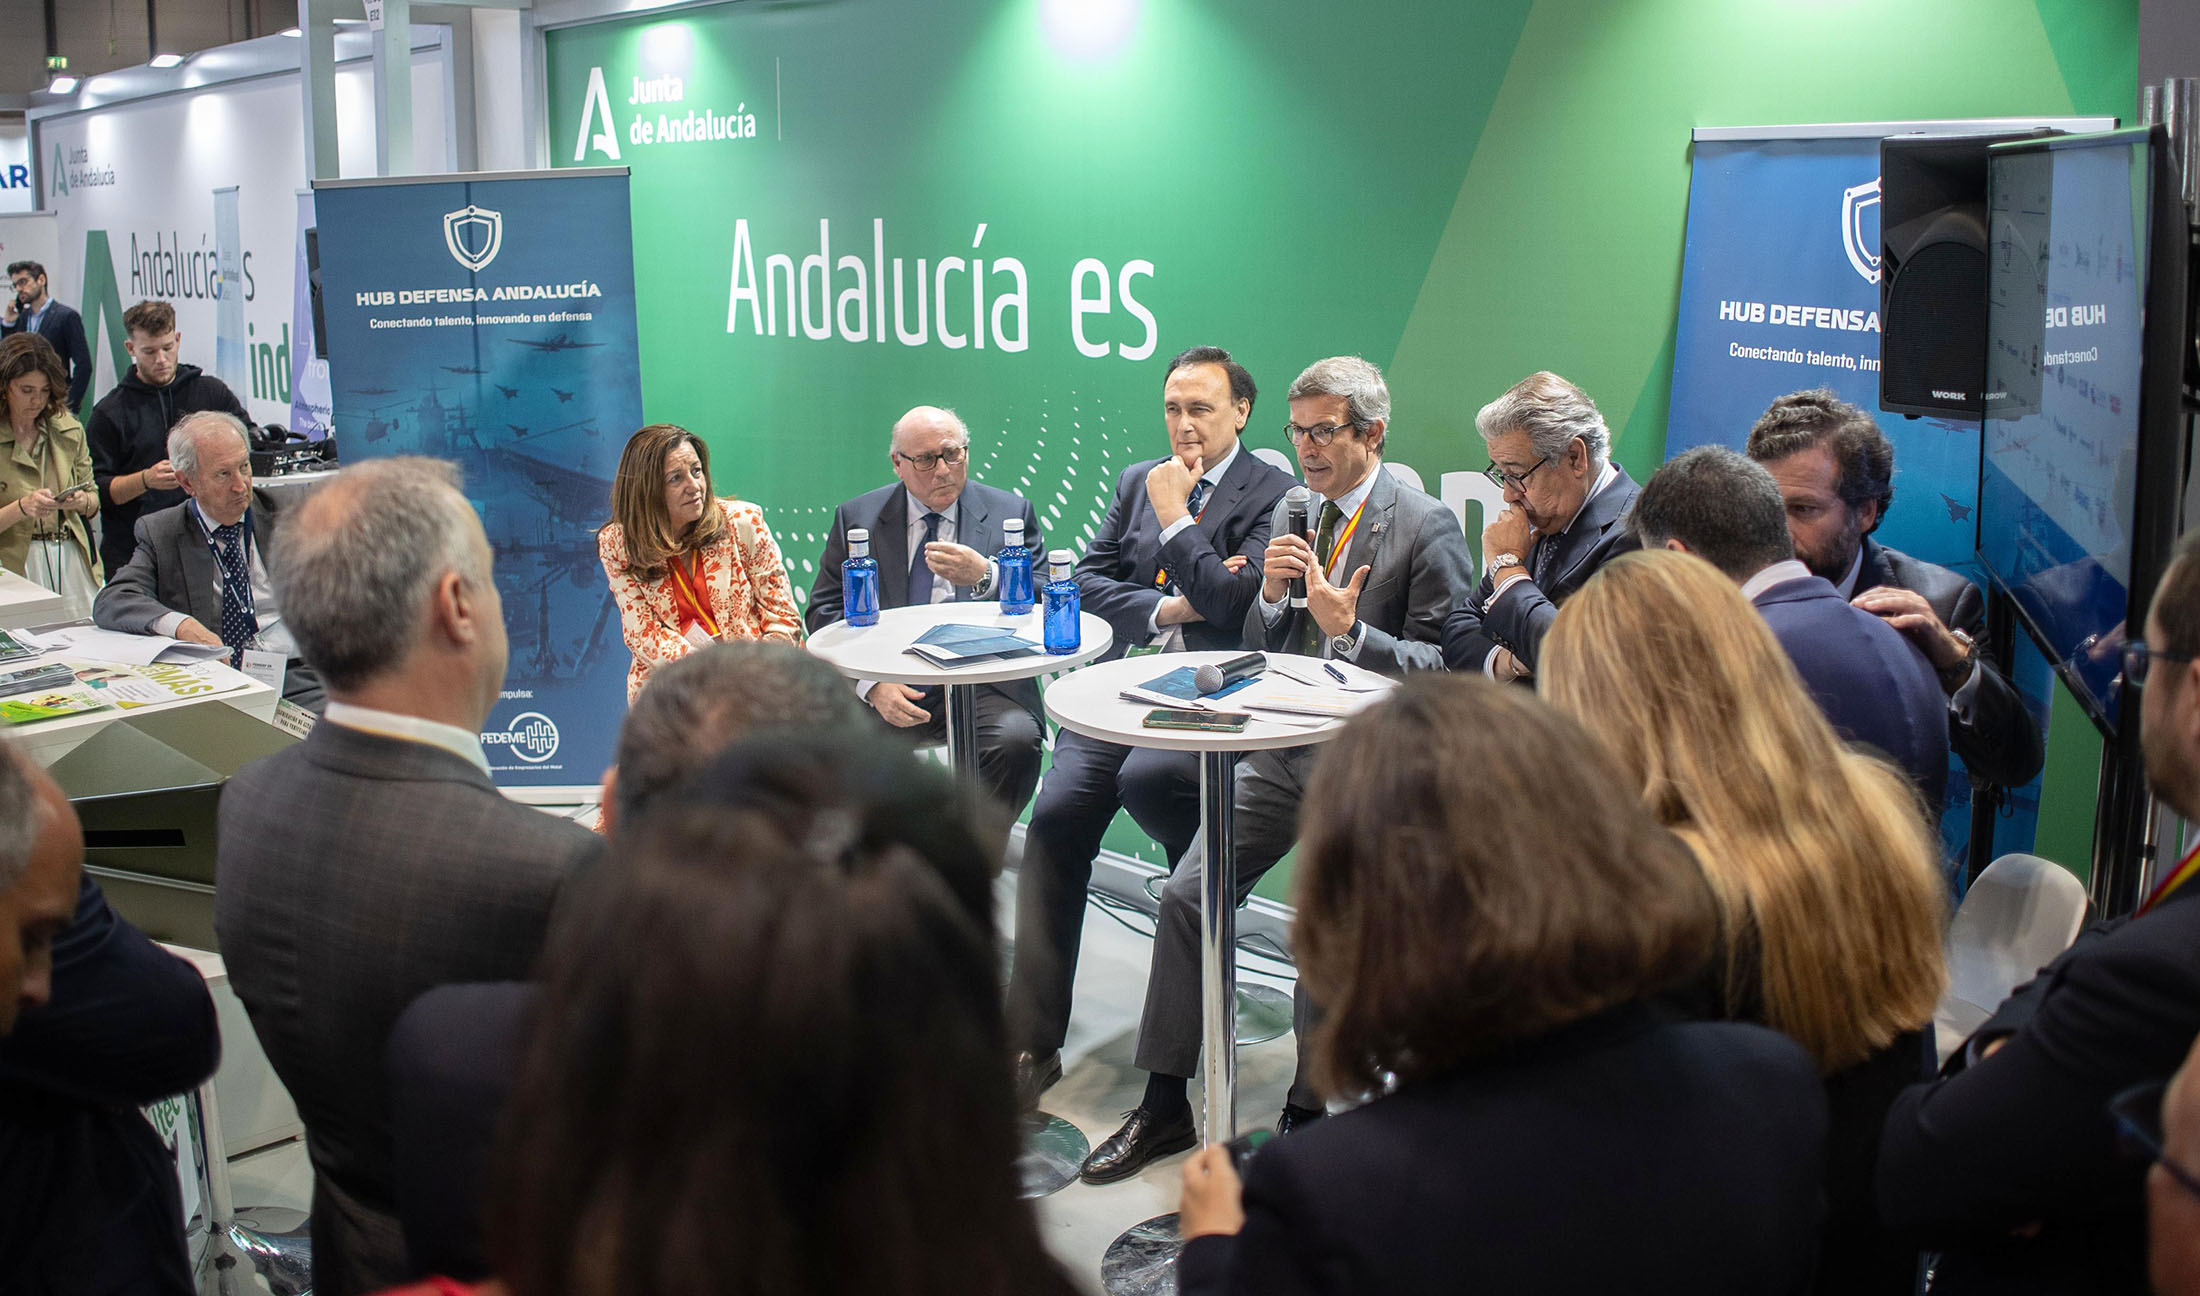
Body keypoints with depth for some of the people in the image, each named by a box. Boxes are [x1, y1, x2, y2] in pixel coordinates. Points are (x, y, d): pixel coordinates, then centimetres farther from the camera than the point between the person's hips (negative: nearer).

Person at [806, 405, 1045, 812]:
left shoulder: (1011, 514, 8)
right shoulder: (856, 518, 11)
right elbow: (824, 611, 5)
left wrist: (985, 577, -20)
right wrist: (872, 683, -12)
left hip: (982, 687, -1)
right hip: (886, 685, 1)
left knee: (1016, 741, -31)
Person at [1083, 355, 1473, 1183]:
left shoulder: (1426, 528, -8)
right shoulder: (1293, 516, 12)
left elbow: (1443, 667, -12)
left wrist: (1349, 631, -22)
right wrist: (1272, 594, -5)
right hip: (1282, 750, 6)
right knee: (1186, 896, -1)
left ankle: (1307, 1115, 11)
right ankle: (1164, 1107, 11)